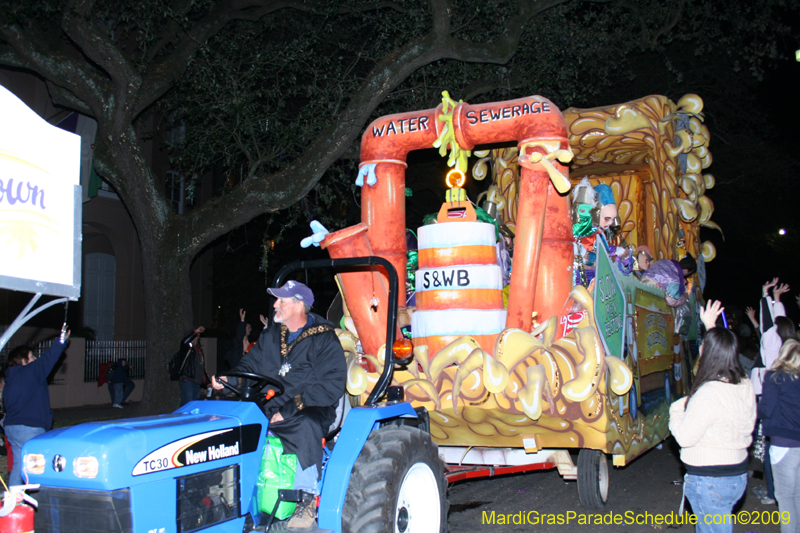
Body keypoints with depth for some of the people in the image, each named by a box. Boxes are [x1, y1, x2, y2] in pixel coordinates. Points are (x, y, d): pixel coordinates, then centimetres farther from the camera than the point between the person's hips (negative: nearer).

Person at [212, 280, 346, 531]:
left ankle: (308, 499, -23)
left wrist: (290, 409, -22)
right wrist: (228, 380, -6)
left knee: (306, 425, -39)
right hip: (268, 407, 6)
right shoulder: (270, 336, 14)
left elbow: (331, 387, -15)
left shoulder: (324, 340, -7)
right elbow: (249, 364, 18)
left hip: (309, 411, -6)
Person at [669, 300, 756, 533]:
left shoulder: (709, 393, -25)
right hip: (738, 473, 9)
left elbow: (685, 436, -21)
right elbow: (723, 352, 22)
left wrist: (676, 409, -4)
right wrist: (711, 326, 32)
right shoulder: (744, 385, 1)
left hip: (710, 481, -8)